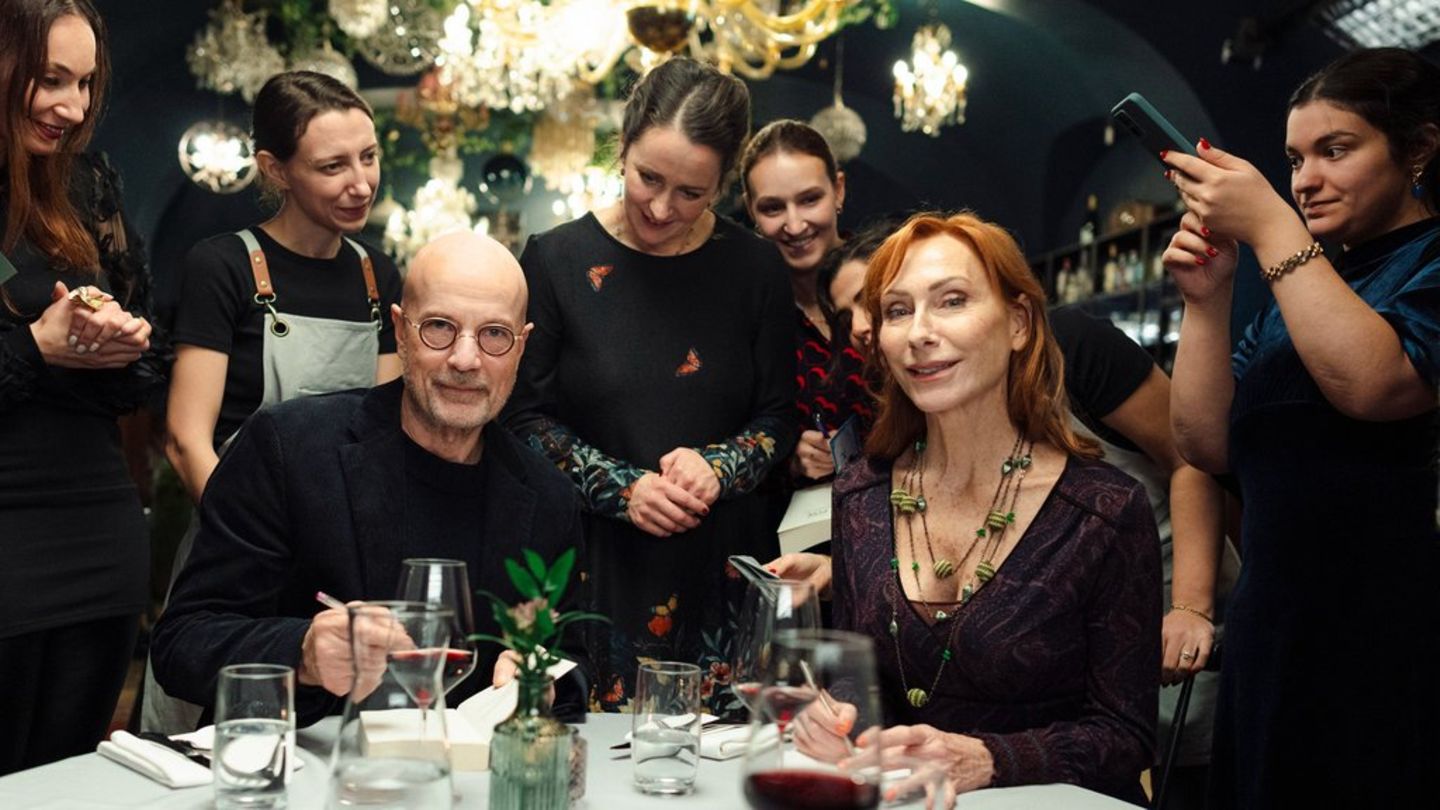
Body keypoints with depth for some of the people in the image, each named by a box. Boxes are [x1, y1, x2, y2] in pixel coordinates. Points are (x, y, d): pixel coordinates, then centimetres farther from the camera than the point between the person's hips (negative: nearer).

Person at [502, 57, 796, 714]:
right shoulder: (556, 260, 0)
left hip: (720, 565, 2)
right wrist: (623, 488, -12)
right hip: (592, 564, -1)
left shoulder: (753, 269, 4)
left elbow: (779, 418, 8)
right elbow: (527, 417, 1)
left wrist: (716, 467, -11)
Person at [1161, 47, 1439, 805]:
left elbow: (1372, 382, -24)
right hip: (1272, 636, 6)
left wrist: (1272, 226, -17)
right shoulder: (1300, 286, 15)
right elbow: (1207, 442, 9)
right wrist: (1206, 300, -2)